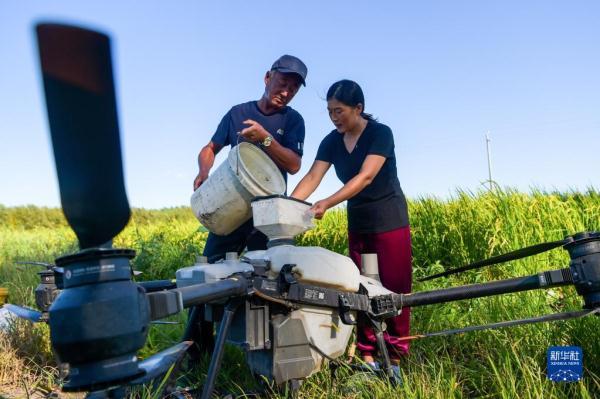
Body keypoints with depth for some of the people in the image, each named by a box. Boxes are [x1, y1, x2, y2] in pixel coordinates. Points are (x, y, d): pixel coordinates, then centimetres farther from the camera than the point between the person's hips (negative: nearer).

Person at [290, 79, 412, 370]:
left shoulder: (380, 133, -16)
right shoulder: (331, 142, 0)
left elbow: (366, 177, -28)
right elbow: (312, 177, -10)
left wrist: (327, 203, -37)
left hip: (389, 221, -5)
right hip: (357, 222, 6)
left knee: (393, 289, -1)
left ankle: (395, 358, 8)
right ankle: (367, 355, 13)